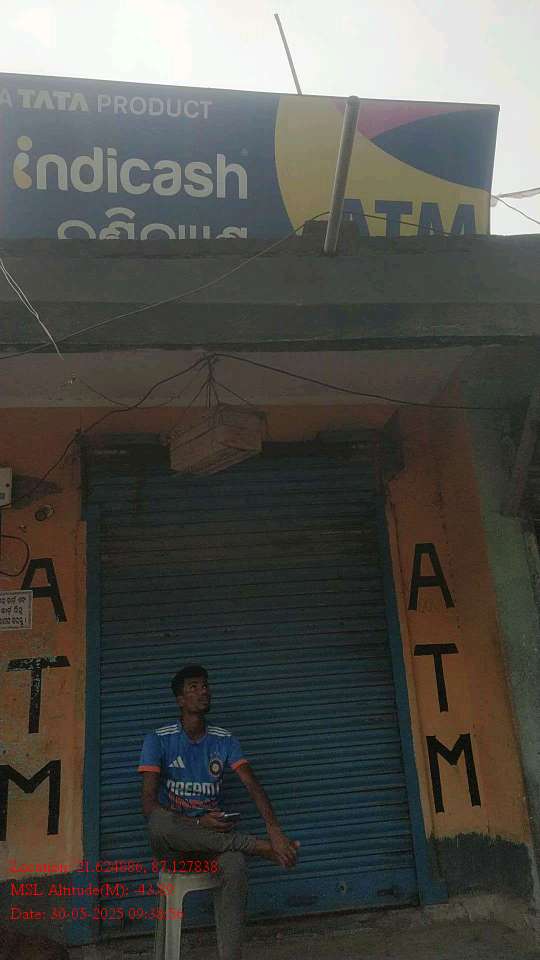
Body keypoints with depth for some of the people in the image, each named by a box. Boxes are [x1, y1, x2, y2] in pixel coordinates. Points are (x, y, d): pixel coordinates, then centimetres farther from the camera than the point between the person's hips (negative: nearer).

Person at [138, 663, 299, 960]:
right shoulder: (158, 740, -5)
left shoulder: (224, 740, 4)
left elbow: (253, 786, -7)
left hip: (213, 834, 2)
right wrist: (197, 823, -24)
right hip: (172, 840, -1)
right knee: (159, 822, -38)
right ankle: (257, 846, -27)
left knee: (234, 866, -35)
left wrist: (275, 830, -25)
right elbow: (149, 805, -12)